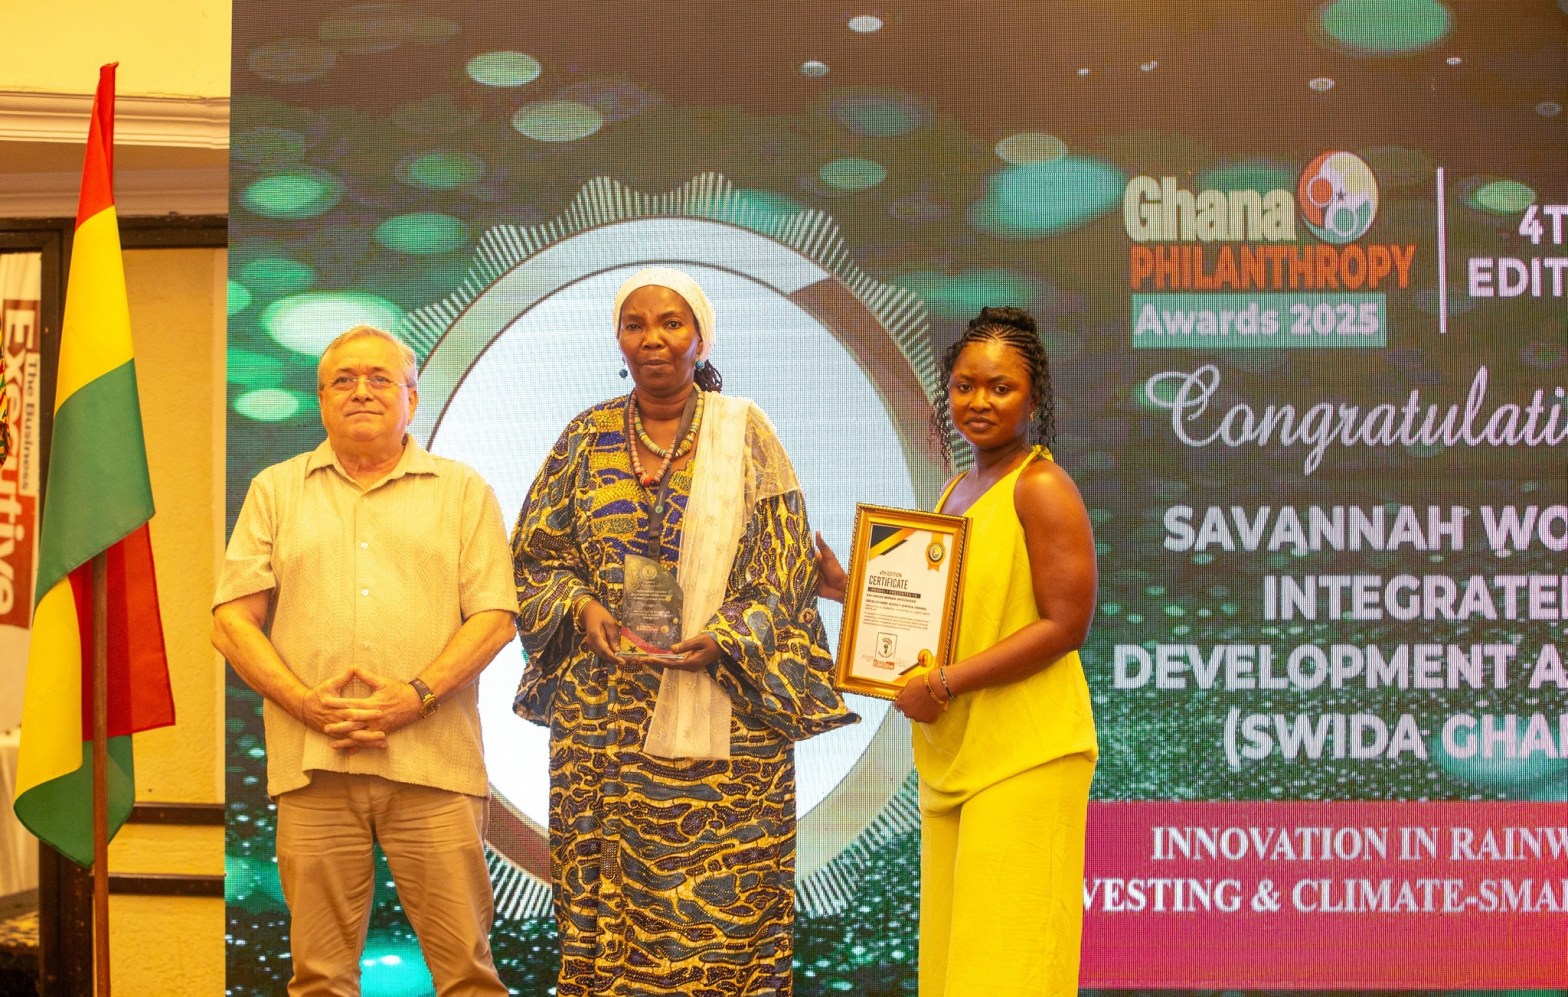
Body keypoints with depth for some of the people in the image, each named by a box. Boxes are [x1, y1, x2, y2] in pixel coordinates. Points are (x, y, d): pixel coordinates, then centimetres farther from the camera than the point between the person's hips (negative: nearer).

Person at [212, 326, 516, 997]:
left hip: (434, 764, -1)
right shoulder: (276, 490, 15)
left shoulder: (462, 490, 12)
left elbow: (494, 617, 3)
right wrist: (305, 701, -8)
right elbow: (232, 621, 8)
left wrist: (416, 695, -11)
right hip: (312, 765, 1)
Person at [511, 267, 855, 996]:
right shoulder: (588, 438, 10)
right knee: (607, 890, 0)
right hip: (604, 711, 2)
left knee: (721, 899, -5)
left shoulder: (744, 434, 4)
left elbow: (786, 567, 0)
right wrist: (581, 608, -9)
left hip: (722, 712, -2)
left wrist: (722, 639, -15)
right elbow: (536, 555, 11)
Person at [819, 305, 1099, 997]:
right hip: (951, 756, 8)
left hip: (1025, 757, -8)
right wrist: (848, 589, 12)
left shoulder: (1041, 488, -9)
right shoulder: (957, 492, 17)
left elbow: (1066, 625, -16)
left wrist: (945, 684, -16)